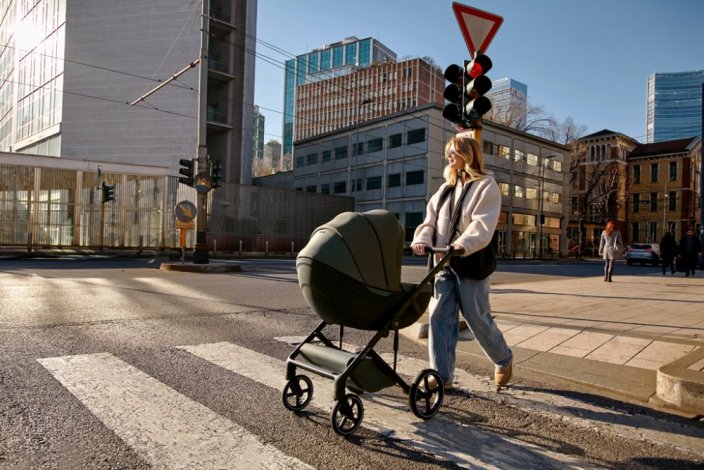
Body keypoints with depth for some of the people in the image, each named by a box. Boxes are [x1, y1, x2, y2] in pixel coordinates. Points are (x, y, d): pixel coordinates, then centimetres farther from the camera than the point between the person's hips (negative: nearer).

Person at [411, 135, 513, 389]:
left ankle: (504, 360, 29)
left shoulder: (486, 185, -2)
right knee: (439, 316, -2)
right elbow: (430, 219, 10)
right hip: (444, 263, 6)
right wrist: (422, 238, -11)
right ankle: (442, 374, 6)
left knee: (477, 318, 3)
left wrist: (463, 244, -33)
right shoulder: (445, 188, 17)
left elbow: (483, 225, -16)